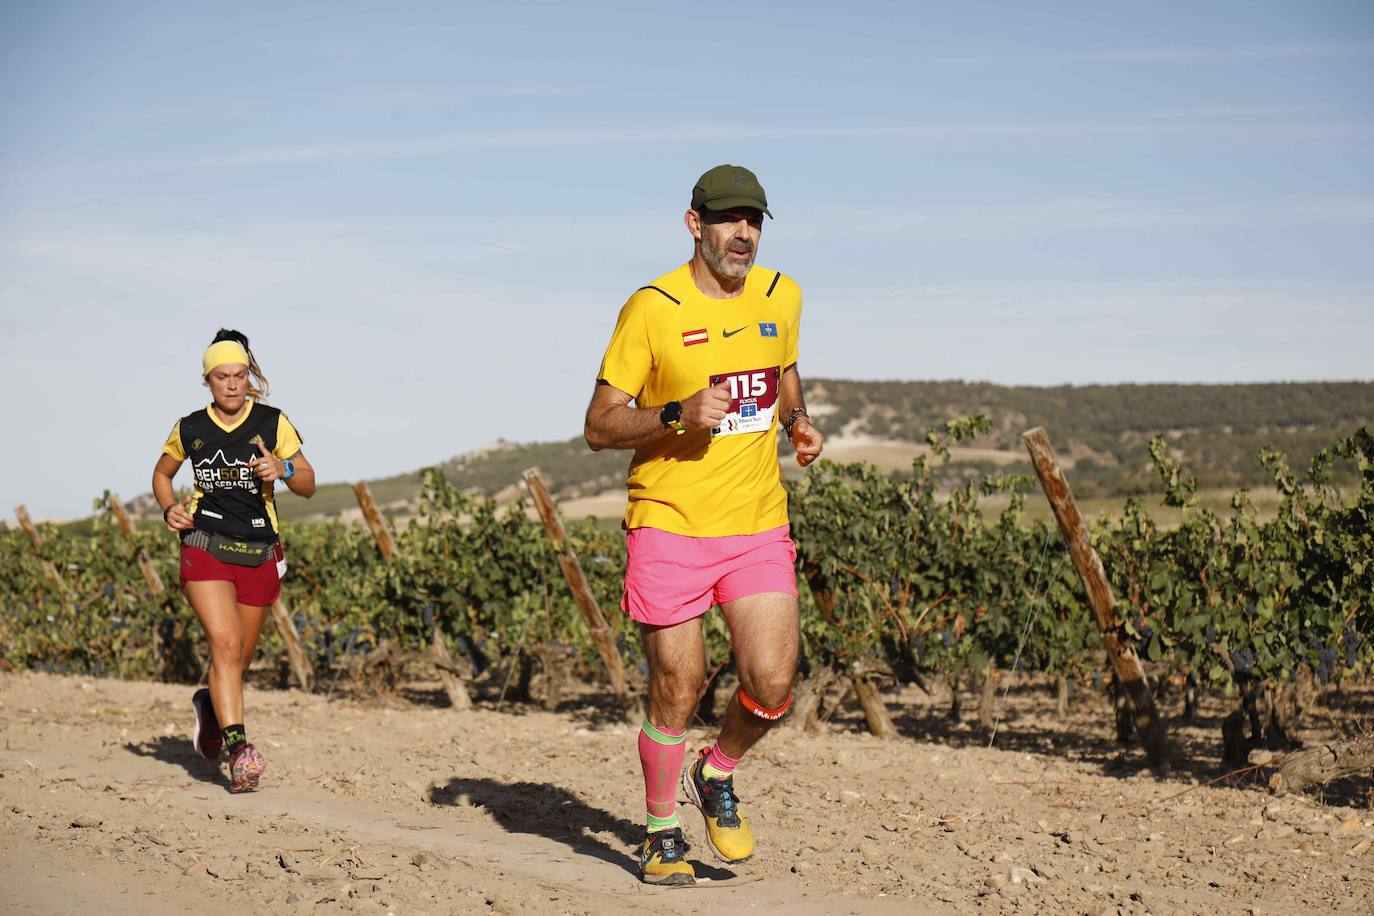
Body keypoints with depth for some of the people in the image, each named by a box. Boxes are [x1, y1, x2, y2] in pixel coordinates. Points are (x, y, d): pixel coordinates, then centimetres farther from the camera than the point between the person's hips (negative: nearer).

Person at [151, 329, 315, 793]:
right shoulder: (190, 429, 3)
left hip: (259, 551, 1)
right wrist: (169, 509, 1)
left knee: (241, 655, 11)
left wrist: (283, 469, -20)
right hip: (205, 545, -1)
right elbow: (162, 474, 21)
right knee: (226, 642, -19)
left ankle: (211, 704, 44)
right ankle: (237, 747, -25)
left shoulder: (273, 423, 0)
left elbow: (309, 486, 2)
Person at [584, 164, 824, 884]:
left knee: (772, 684, -6)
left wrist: (797, 421, 6)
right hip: (670, 527, -4)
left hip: (758, 527, 4)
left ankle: (716, 777, 25)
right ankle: (661, 834, 23)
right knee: (676, 692, 1)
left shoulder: (781, 297, 7)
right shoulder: (652, 309, -8)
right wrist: (679, 415, -23)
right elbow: (599, 427, -7)